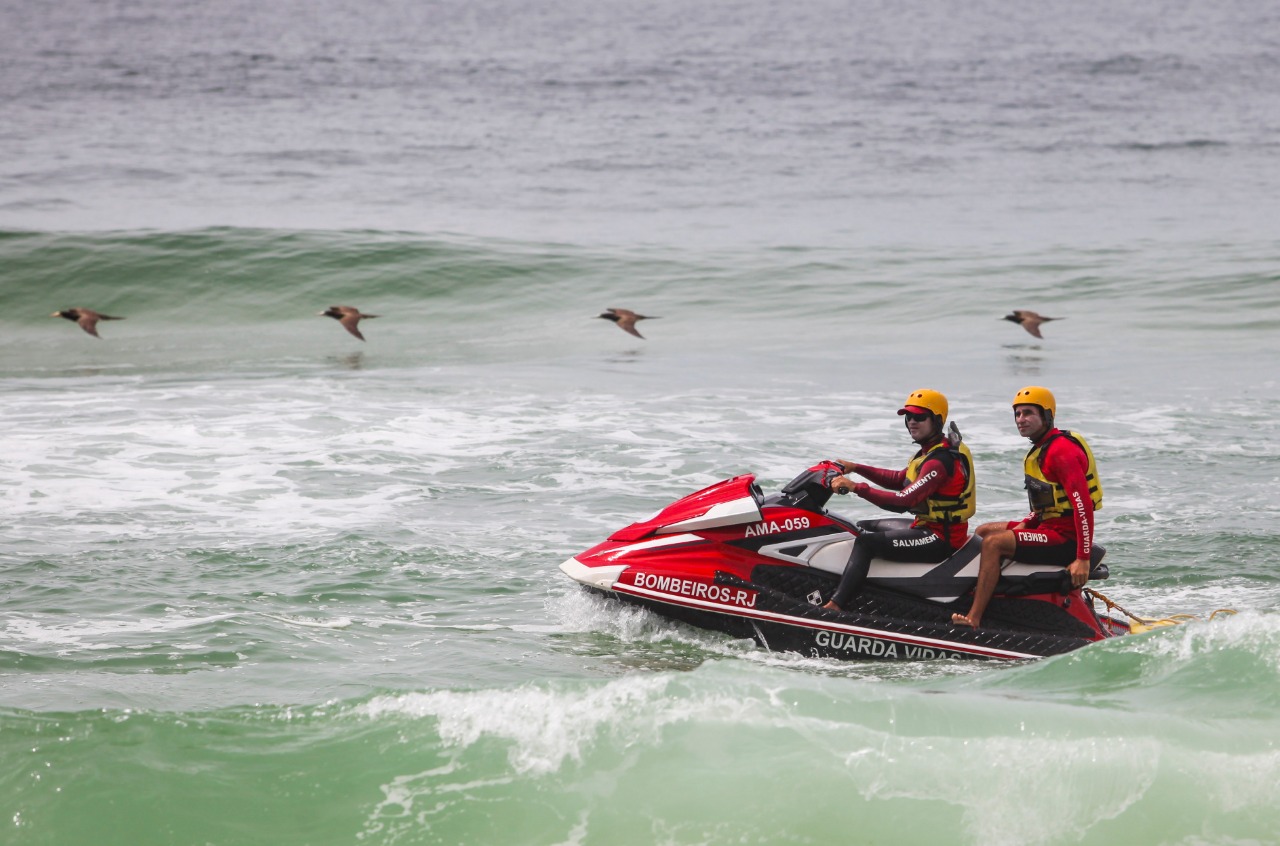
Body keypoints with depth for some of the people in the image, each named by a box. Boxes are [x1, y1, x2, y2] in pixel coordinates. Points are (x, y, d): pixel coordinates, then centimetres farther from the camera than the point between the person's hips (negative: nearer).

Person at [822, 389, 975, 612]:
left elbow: (904, 501, -32)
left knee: (866, 541, -23)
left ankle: (834, 606, -28)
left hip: (940, 539, -11)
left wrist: (856, 487, -32)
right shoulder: (931, 451, 11)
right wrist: (856, 468, 12)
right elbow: (899, 480, 21)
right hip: (928, 527, 11)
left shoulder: (939, 461, -23)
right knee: (862, 526, 19)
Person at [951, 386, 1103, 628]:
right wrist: (1026, 524, 7)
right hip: (1048, 524, 11)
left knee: (994, 543, -24)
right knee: (983, 531, 17)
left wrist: (1083, 558, -28)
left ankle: (974, 618, -27)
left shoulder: (1062, 450, -18)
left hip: (1065, 536, -11)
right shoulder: (1041, 449, 14)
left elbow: (1083, 504, -24)